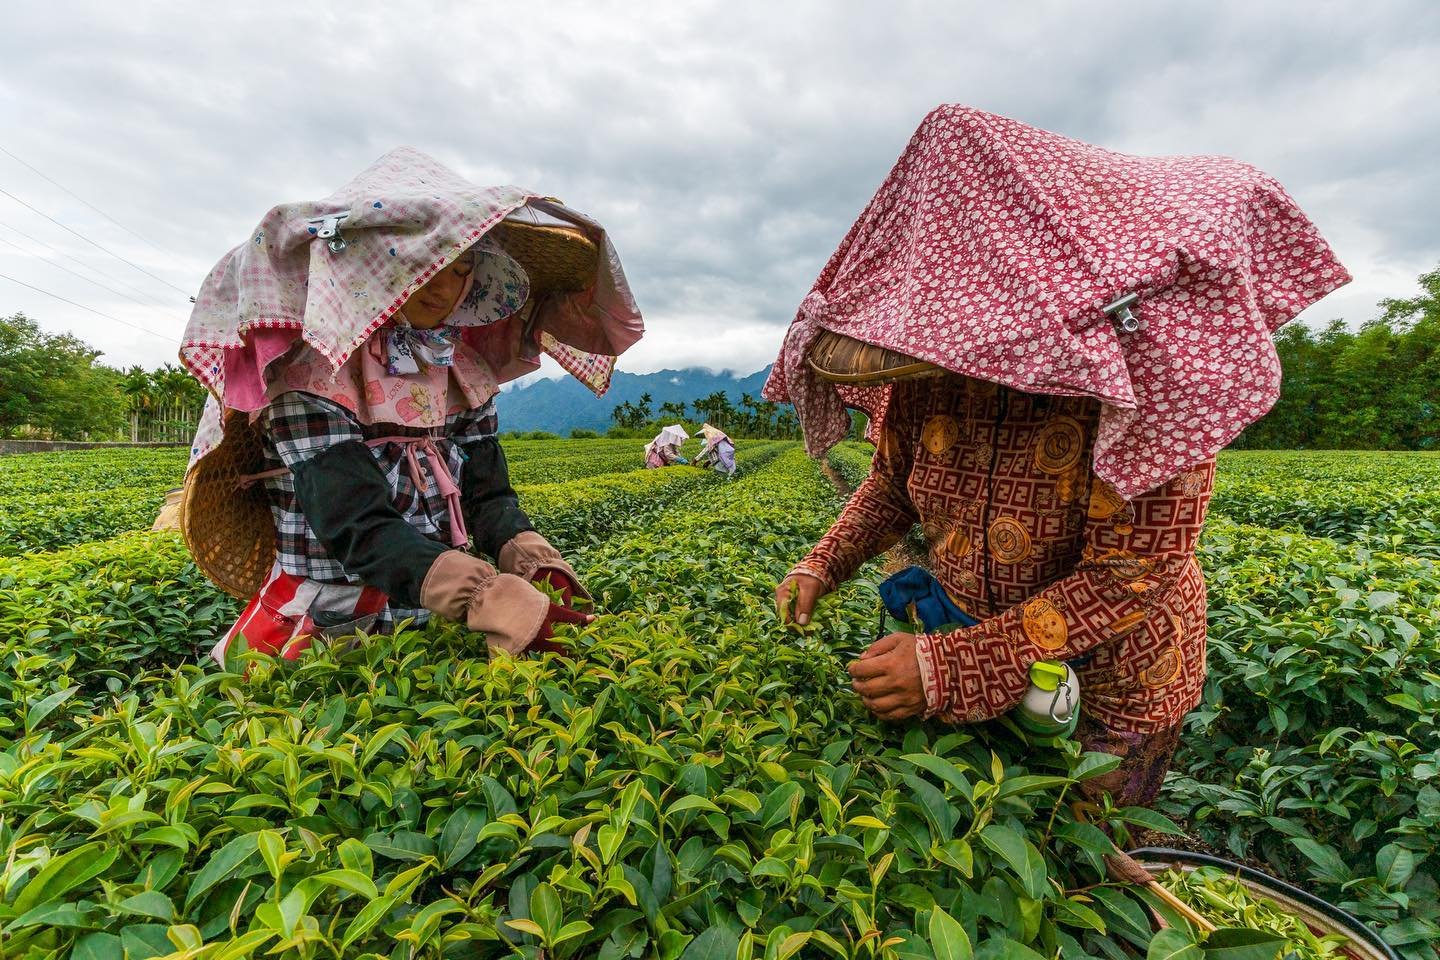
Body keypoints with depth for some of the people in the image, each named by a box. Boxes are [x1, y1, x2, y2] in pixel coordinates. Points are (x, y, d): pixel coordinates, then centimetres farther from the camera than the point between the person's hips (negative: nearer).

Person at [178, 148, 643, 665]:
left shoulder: (464, 371, 4)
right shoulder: (313, 371, -12)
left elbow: (488, 498, 2)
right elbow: (359, 528, -23)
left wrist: (536, 562, -18)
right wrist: (498, 601, -36)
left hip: (442, 619, 4)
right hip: (327, 631, -4)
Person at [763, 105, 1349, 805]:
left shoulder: (1150, 363, -28)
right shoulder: (922, 371, -14)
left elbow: (1131, 577, -29)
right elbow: (892, 483, 3)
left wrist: (953, 665, -36)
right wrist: (821, 566, -12)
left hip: (1111, 676, -3)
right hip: (965, 630, 4)